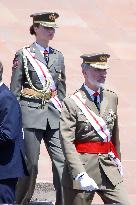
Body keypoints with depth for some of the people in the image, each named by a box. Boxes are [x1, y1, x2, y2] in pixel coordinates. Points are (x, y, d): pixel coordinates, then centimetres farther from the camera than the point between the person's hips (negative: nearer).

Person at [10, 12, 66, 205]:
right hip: (31, 114, -4)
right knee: (30, 163, 0)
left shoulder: (58, 56, 13)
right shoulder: (23, 55, 0)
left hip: (54, 116, 4)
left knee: (62, 160, -7)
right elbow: (15, 90, 0)